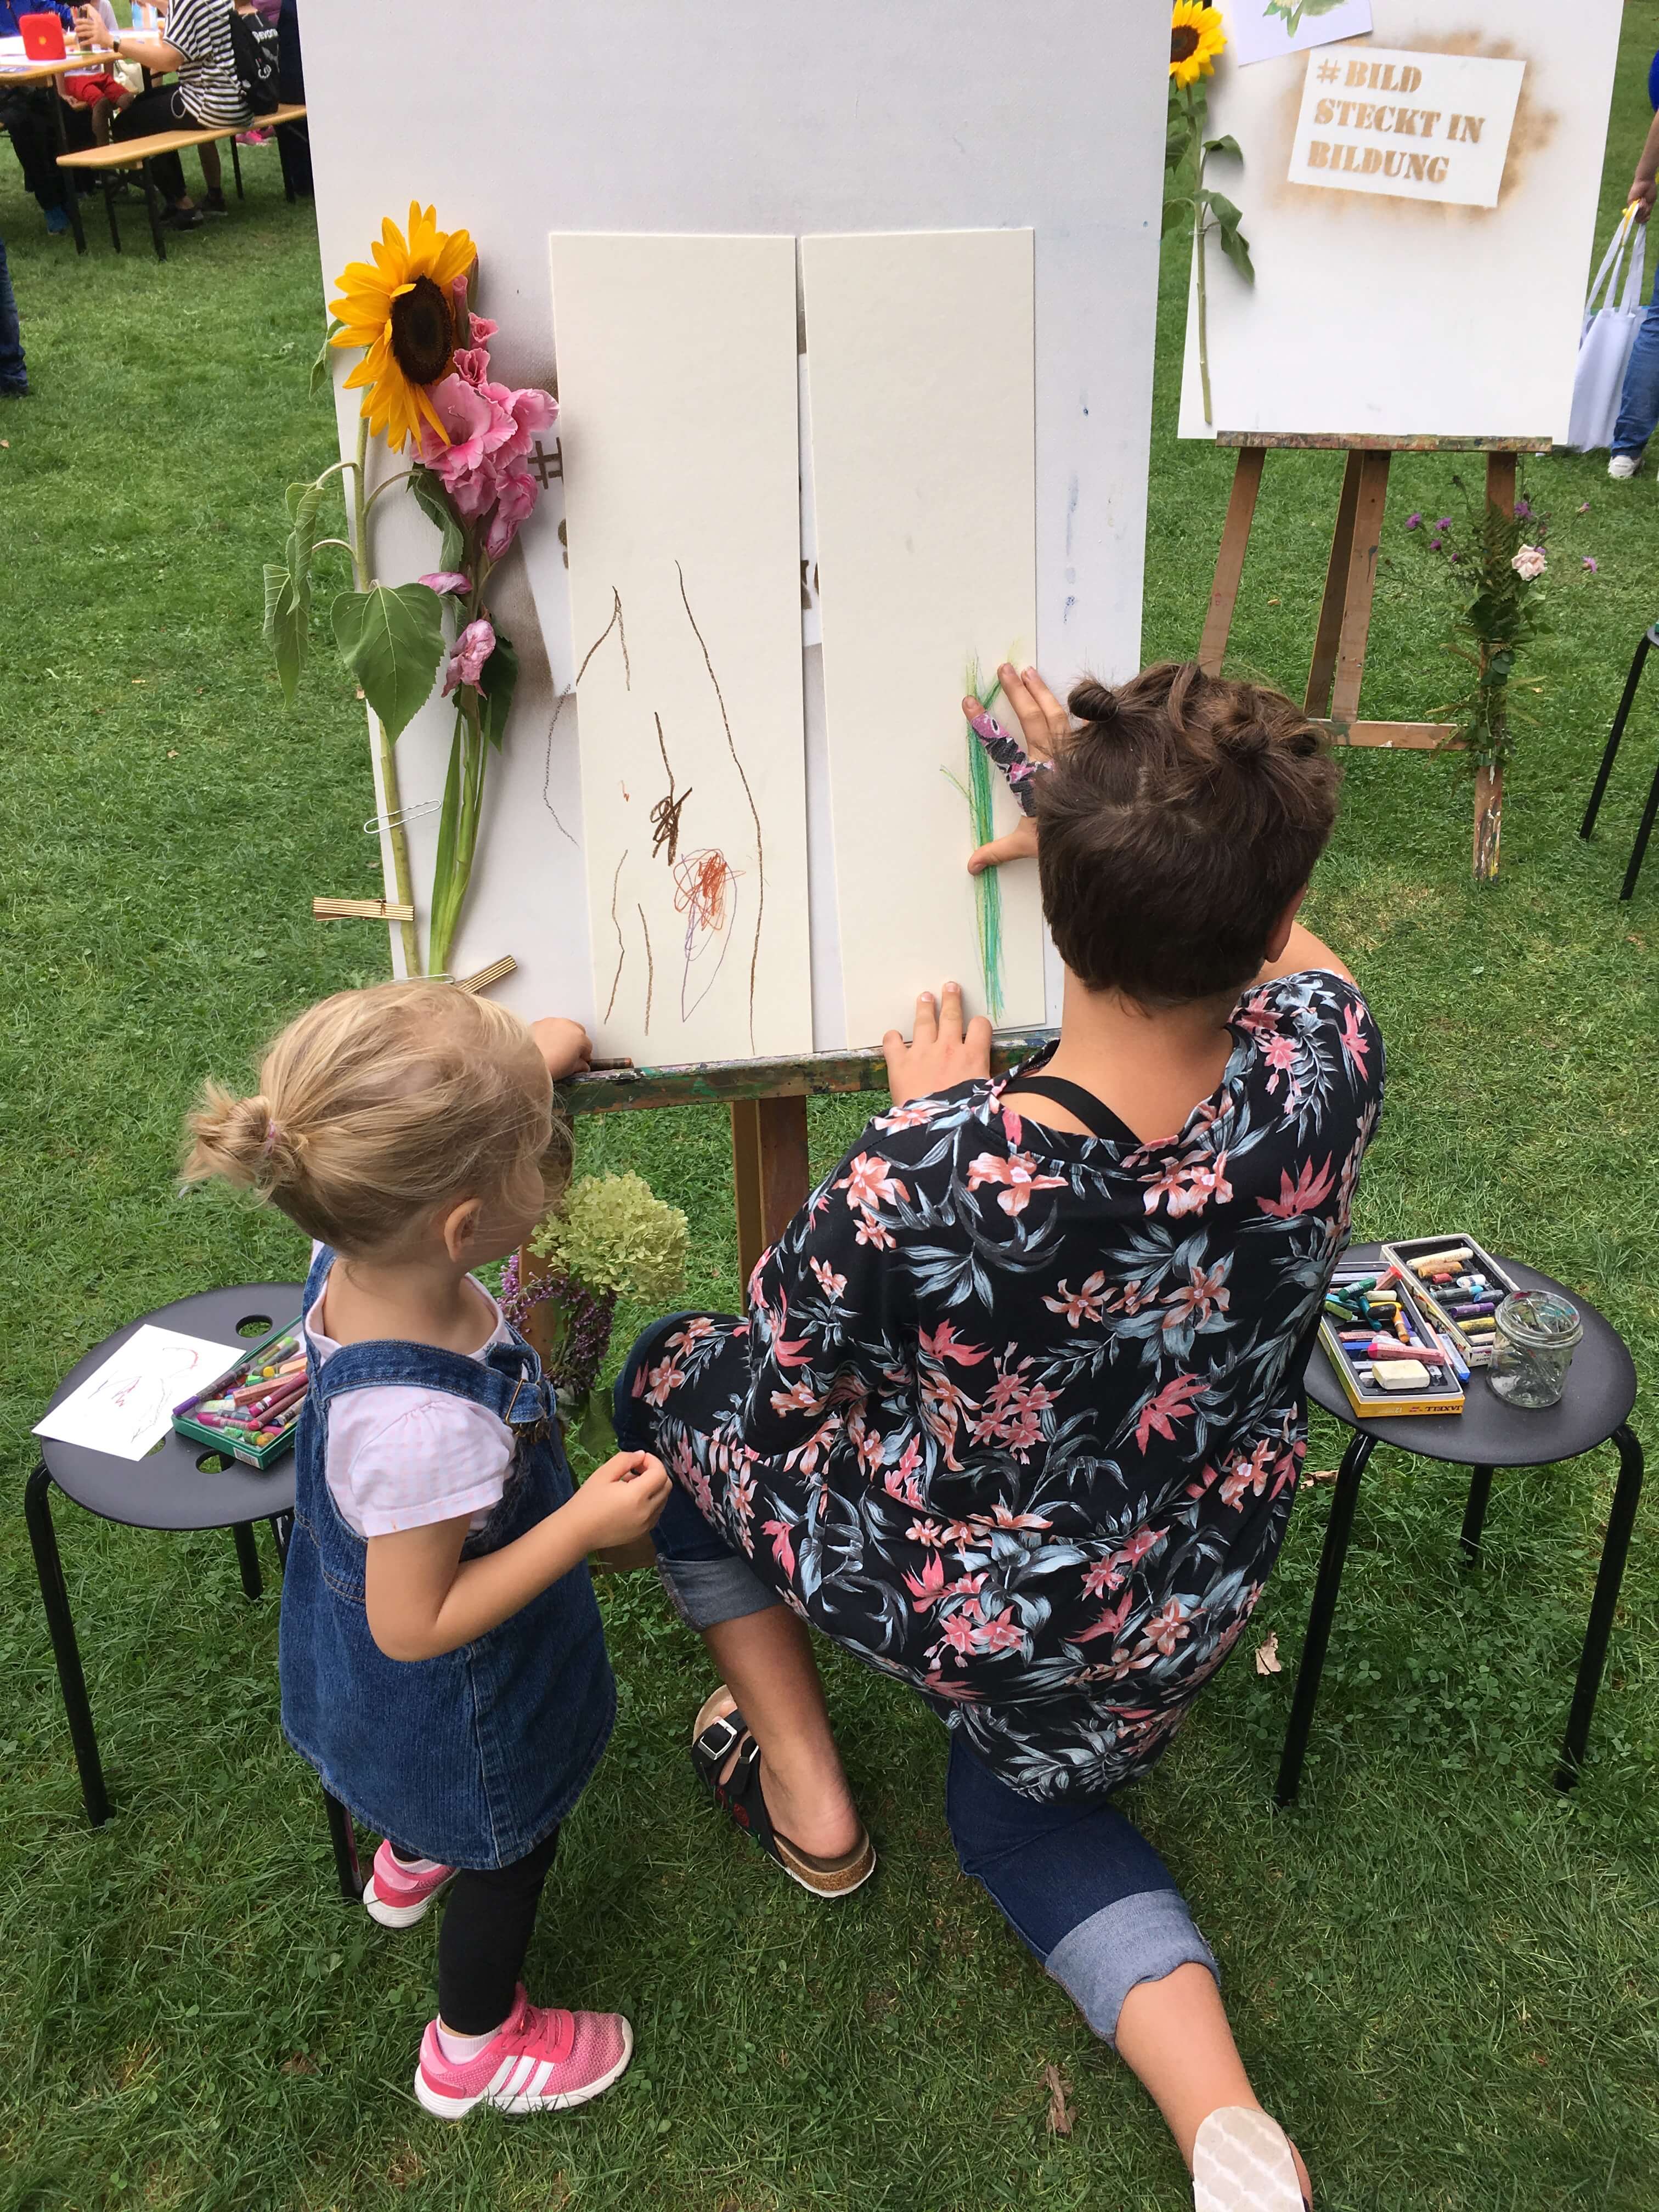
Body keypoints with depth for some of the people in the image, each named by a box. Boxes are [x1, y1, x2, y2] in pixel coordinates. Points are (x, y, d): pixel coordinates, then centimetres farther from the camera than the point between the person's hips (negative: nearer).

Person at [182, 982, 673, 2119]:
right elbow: (415, 1625, -32)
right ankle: (474, 2050, 54)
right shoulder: (426, 1425, -48)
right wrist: (584, 1527, -33)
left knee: (438, 1796, 41)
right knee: (509, 1853, 25)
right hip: (459, 1710, -7)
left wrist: (524, 1067, -2)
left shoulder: (359, 1256, -26)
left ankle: (411, 1859, 74)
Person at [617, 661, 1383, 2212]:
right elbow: (1281, 949, 0)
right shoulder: (1324, 1065, -27)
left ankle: (803, 1793, 26)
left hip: (955, 1610, -4)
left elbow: (779, 1362, -16)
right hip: (1184, 1617, 5)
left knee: (676, 1388, 20)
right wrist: (1106, 814, 10)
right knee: (1027, 1805, 35)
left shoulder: (931, 1176, -39)